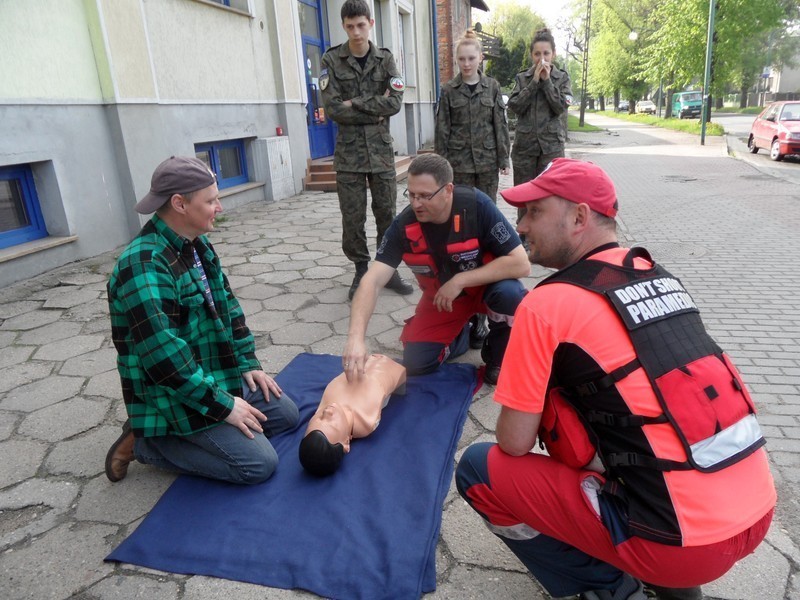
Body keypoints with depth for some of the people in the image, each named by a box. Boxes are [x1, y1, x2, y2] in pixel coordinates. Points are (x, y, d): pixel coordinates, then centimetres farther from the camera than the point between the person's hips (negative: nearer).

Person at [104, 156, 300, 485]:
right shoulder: (144, 264, -27)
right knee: (259, 464, -13)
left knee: (286, 414, 10)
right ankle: (146, 442, 2)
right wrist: (222, 405, -23)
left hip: (219, 373, 9)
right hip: (175, 394, -9)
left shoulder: (197, 244, 3)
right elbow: (164, 356, -30)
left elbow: (227, 305, 12)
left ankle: (192, 436, 15)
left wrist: (247, 362, 6)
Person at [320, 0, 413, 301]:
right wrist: (375, 111, -9)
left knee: (387, 213, 5)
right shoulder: (331, 60, 0)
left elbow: (395, 102, -7)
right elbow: (333, 109, -10)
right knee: (352, 217, 2)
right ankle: (361, 271, 16)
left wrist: (356, 103, -12)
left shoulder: (385, 59, 5)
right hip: (348, 151, -1)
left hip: (381, 149, 2)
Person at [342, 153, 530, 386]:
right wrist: (356, 337, -43)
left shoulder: (477, 205, -29)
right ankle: (462, 334, 20)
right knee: (415, 364, -11)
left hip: (485, 285, -2)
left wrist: (460, 280, -32)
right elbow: (372, 281, -28)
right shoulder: (403, 226, -22)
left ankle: (497, 358, -4)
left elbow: (520, 264, -30)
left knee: (509, 293, -35)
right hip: (440, 297, 2)